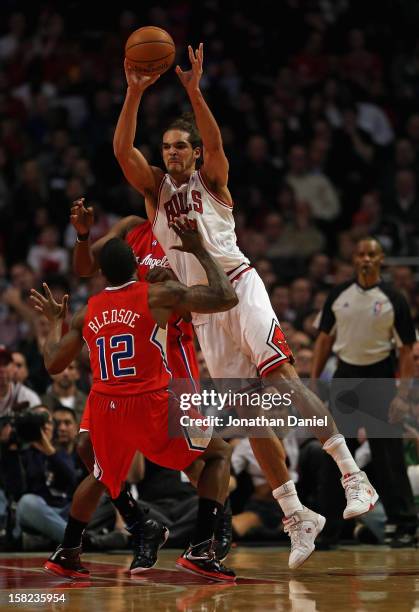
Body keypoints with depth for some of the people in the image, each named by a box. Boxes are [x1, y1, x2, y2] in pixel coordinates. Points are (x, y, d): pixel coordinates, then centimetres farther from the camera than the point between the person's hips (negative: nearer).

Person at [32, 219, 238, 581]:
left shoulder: (87, 312, 11)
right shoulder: (159, 295, -2)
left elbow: (53, 364, 19)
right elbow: (226, 298, -4)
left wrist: (55, 322, 36)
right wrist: (200, 252, 8)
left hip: (104, 408, 5)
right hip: (150, 404, -5)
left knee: (102, 476, 33)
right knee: (219, 454, 13)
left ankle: (66, 554, 36)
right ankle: (200, 551, -2)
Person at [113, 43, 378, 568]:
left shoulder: (211, 180, 8)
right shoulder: (154, 187, 14)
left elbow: (215, 143, -14)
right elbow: (123, 150, -3)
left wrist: (194, 91, -26)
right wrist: (134, 94, -14)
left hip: (239, 286, -3)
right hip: (202, 309, 3)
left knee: (281, 378, -22)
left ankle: (353, 475, -25)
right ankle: (296, 516, 2)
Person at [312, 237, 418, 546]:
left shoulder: (393, 299, -6)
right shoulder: (339, 295, 3)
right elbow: (325, 338, 10)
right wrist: (314, 380, 3)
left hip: (379, 377, -3)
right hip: (345, 375, 3)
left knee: (388, 454, -3)